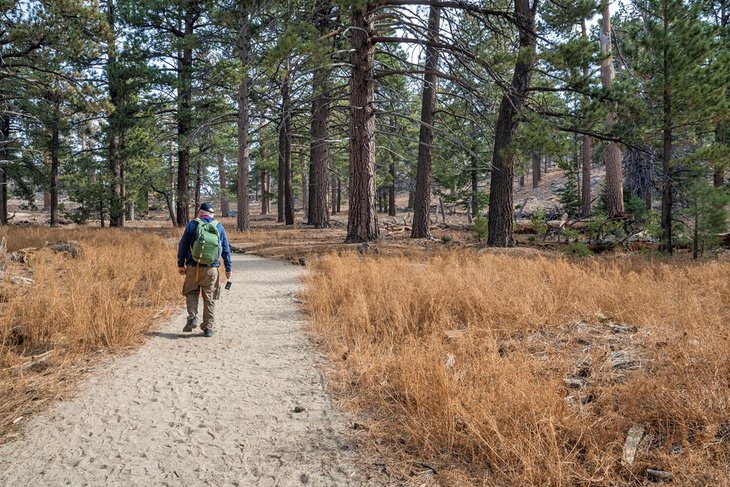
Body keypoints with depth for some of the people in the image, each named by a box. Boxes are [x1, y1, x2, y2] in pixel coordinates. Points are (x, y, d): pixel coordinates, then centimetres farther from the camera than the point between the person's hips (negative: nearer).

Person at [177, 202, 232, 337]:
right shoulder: (219, 227, 7)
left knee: (191, 293, 17)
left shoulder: (192, 224, 1)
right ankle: (208, 327, 9)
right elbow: (226, 249, 8)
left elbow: (182, 245, 2)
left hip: (193, 267, -1)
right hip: (212, 269, 1)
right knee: (209, 298, 8)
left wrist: (180, 264, 9)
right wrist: (228, 268, 13)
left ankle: (192, 317, -2)